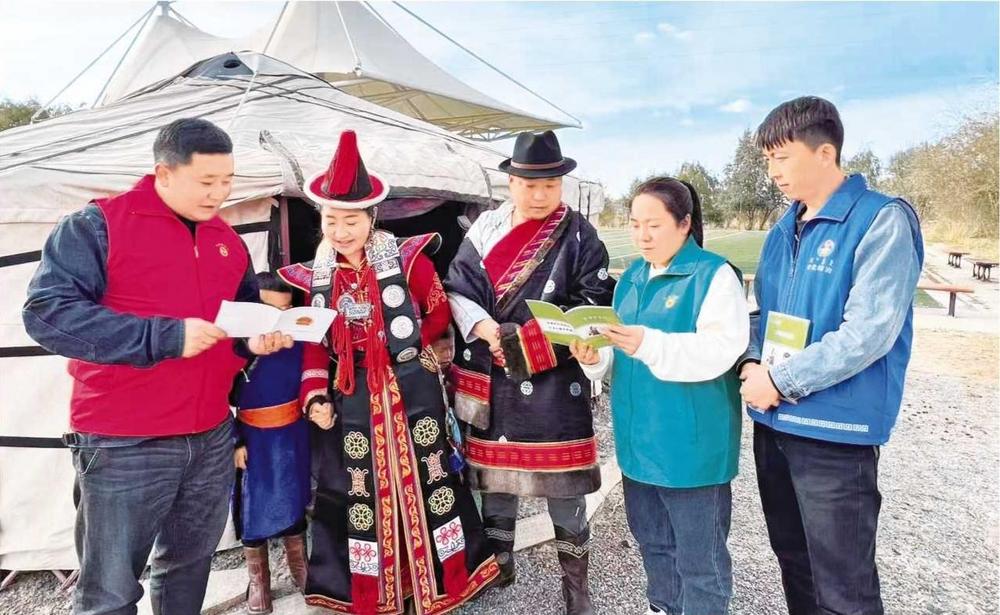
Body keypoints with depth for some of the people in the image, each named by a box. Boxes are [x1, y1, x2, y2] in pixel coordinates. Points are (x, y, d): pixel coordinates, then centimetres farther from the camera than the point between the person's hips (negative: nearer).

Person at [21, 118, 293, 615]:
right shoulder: (98, 224, -9)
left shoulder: (228, 240, 10)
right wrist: (166, 336, -25)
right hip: (124, 444, -5)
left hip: (212, 437, 6)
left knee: (189, 565, 21)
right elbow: (47, 311, -19)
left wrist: (254, 338, -3)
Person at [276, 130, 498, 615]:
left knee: (425, 481, 8)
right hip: (353, 399, 3)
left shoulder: (407, 258, -6)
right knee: (358, 490, 12)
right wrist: (314, 395, -4)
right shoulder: (316, 278, 4)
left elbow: (439, 315, 3)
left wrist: (406, 348, -4)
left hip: (412, 391, -2)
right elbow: (315, 344, 6)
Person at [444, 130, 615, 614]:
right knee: (494, 471, 15)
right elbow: (457, 289, 3)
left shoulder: (578, 235, -1)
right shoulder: (485, 228, 5)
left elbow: (595, 301, -3)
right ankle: (498, 565, 37)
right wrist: (485, 329, -14)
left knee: (562, 483, 4)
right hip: (490, 376, 3)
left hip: (553, 378, -2)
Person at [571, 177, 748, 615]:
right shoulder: (633, 277, 11)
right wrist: (596, 357, -7)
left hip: (692, 443, -7)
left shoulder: (714, 275, -11)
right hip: (639, 437, 7)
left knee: (698, 554, 7)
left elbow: (720, 350, -22)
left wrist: (648, 344, -32)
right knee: (652, 539, 22)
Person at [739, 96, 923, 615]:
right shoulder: (785, 230, 10)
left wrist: (782, 380, -16)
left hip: (835, 430, -7)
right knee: (793, 560, 22)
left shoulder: (883, 221, -12)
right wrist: (752, 365, -3)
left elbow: (869, 333, -21)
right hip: (773, 422, 7)